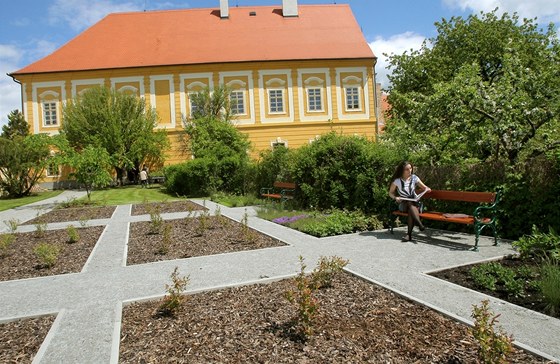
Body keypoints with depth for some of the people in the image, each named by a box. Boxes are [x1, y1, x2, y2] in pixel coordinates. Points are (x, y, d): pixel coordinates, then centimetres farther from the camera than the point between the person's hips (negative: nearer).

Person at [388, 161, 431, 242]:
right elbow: (391, 193, 6)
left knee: (411, 210, -34)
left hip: (415, 203, 1)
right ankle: (420, 224, -50)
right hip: (403, 204, -1)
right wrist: (395, 197, -15)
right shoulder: (397, 181, -3)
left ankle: (409, 234, -41)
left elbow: (424, 187, 9)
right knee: (410, 204, -36)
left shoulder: (414, 178, 3)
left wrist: (427, 189, -15)